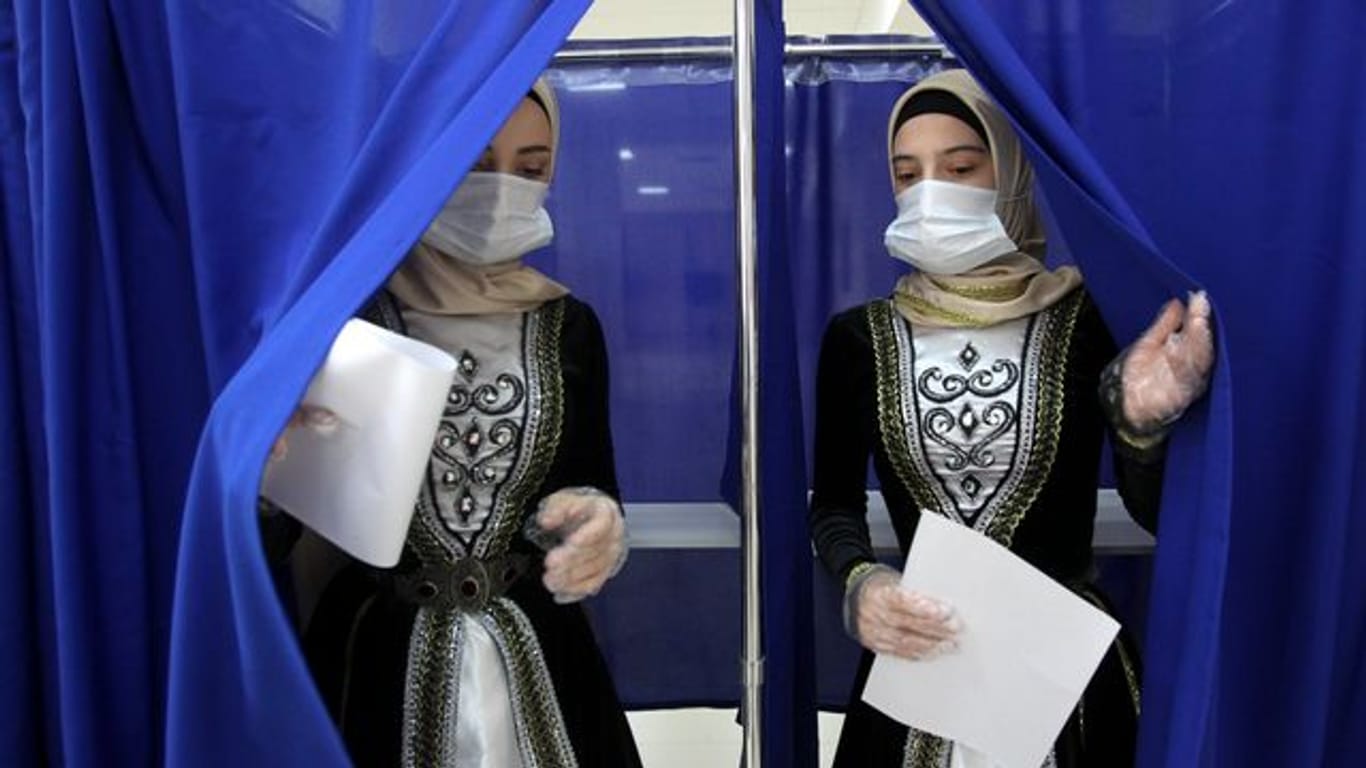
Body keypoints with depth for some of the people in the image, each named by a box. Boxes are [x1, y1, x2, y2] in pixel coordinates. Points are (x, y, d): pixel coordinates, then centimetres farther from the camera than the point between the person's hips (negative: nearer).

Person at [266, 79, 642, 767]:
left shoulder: (569, 326, 0)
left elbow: (595, 493, 3)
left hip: (538, 660, 3)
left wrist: (596, 531, -18)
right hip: (376, 659, -2)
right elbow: (268, 536, -9)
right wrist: (260, 458, -29)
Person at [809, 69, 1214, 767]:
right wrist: (857, 584, -17)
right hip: (915, 664, 1)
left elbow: (1157, 511, -8)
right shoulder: (857, 336, -3)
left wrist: (1142, 423, -28)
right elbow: (833, 501, 2)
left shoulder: (1090, 318, -7)